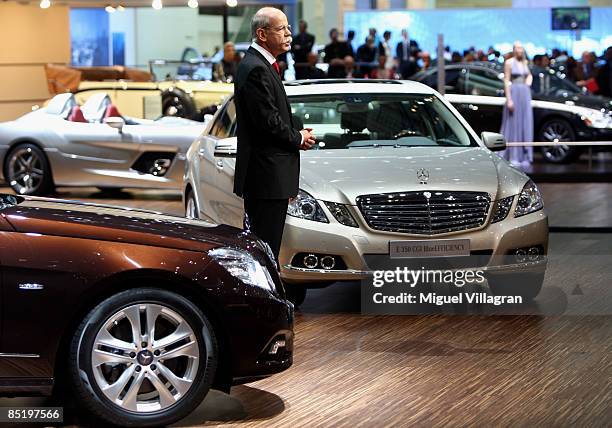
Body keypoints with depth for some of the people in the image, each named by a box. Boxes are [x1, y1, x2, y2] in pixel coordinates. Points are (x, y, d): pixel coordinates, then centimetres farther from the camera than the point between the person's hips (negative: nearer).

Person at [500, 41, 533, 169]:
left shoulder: (524, 63, 14)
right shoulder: (509, 62, -4)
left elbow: (529, 75, 31)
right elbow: (506, 81, -9)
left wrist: (529, 80, 7)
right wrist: (509, 99, -16)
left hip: (525, 94, 6)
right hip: (514, 93, -6)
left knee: (525, 124, 4)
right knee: (513, 124, -5)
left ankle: (524, 156, 8)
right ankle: (513, 157, -4)